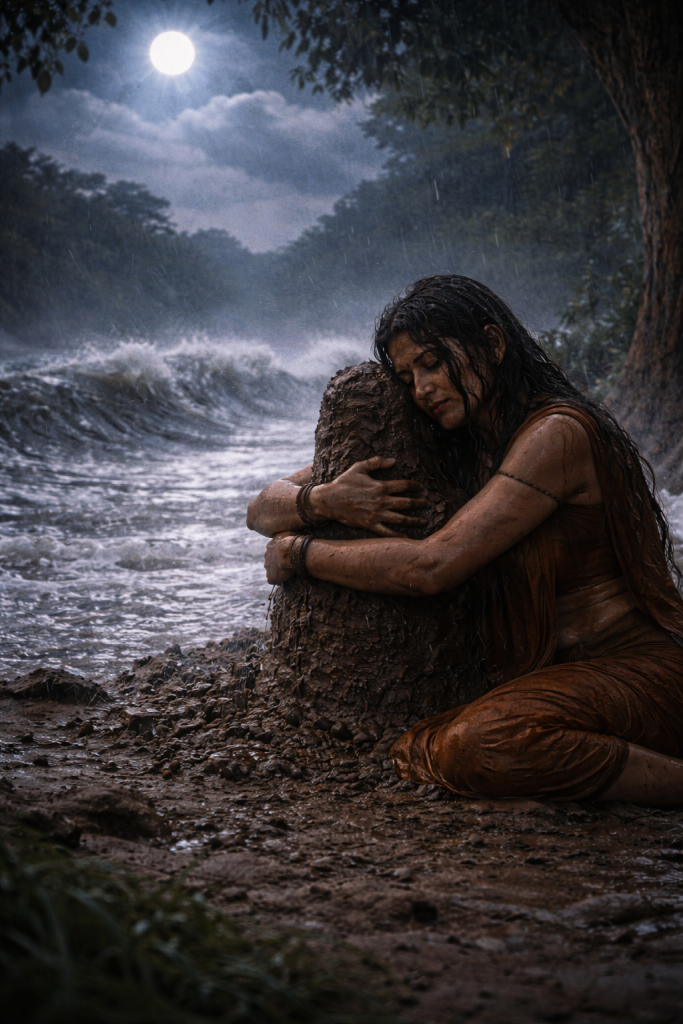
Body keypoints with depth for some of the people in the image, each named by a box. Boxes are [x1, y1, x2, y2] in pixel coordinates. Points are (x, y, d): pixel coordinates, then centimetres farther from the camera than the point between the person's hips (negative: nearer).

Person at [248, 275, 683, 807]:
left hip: (634, 668, -9)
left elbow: (431, 567, -24)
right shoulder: (446, 450, 7)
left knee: (482, 744, -34)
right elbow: (264, 509, 7)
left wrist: (301, 553, -12)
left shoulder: (558, 433, -16)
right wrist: (320, 500, -16)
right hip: (539, 676, 9)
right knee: (421, 753, -16)